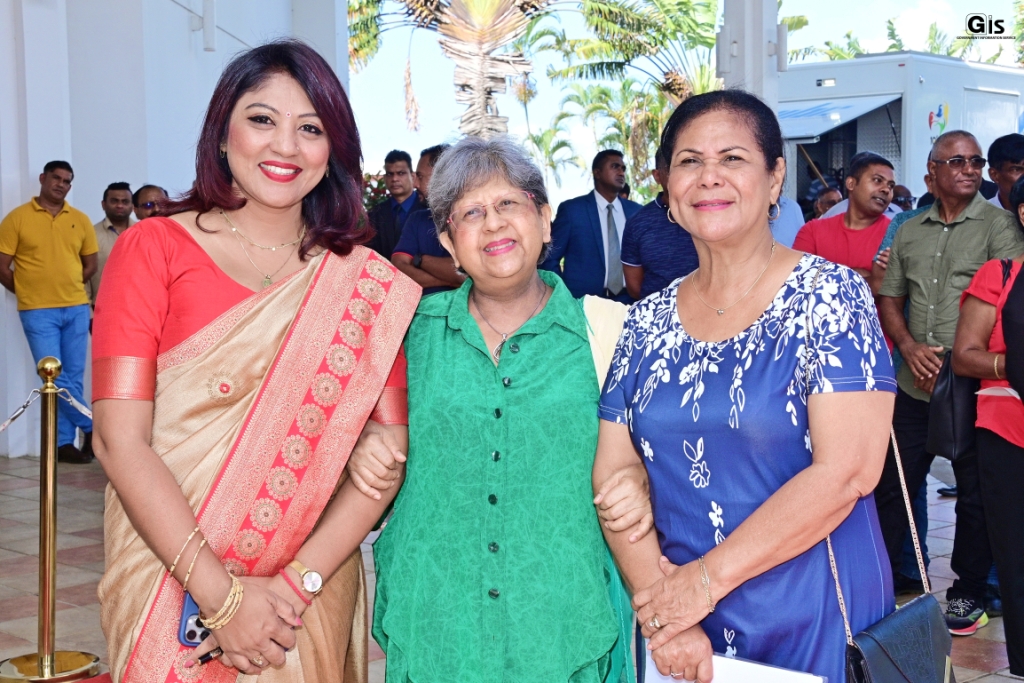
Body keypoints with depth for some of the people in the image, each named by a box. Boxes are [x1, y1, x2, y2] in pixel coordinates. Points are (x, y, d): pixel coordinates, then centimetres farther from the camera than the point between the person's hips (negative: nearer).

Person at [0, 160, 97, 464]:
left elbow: (90, 265, 15)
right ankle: (91, 428, 8)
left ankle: (65, 443, 13)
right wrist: (30, 293, 2)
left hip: (77, 309, 3)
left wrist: (67, 287, 5)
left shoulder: (81, 220, 8)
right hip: (38, 312, -3)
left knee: (73, 379, 5)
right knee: (55, 379, -7)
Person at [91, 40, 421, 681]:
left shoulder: (362, 283, 1)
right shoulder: (153, 249, -5)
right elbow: (121, 439, -12)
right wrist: (221, 593, -17)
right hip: (171, 577, -1)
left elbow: (388, 444, -5)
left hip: (314, 599, 2)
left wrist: (299, 581, -16)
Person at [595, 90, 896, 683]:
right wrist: (661, 616, -12)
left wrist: (706, 577, -16)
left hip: (814, 624, -3)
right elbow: (613, 472, 0)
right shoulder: (648, 322, 3)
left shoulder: (830, 295, -9)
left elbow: (848, 471, -18)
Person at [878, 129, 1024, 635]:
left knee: (976, 494, 6)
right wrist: (910, 347, -3)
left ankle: (969, 594, 21)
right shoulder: (908, 233, 12)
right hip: (914, 384, 4)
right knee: (893, 484, 10)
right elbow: (889, 299, 14)